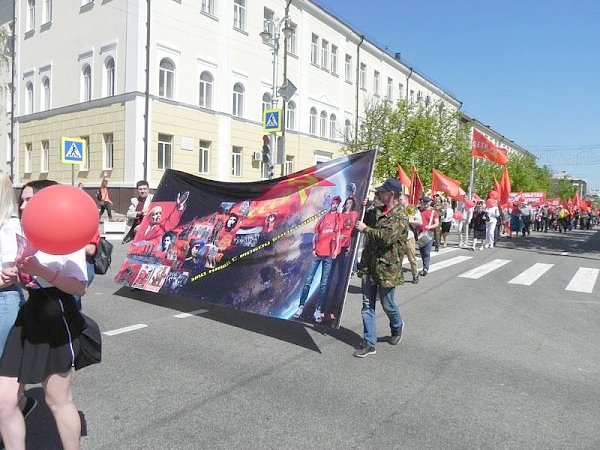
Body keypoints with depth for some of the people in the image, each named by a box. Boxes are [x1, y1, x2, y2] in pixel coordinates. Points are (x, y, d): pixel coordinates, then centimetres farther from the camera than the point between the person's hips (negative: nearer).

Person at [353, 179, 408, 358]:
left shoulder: (401, 217, -14)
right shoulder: (377, 211, 9)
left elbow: (387, 237, -27)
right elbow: (363, 217, 26)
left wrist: (365, 229, -19)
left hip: (387, 268, -6)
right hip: (369, 266, 7)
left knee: (387, 304, 11)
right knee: (367, 306, 7)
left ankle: (397, 327, 43)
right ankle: (369, 343, 15)